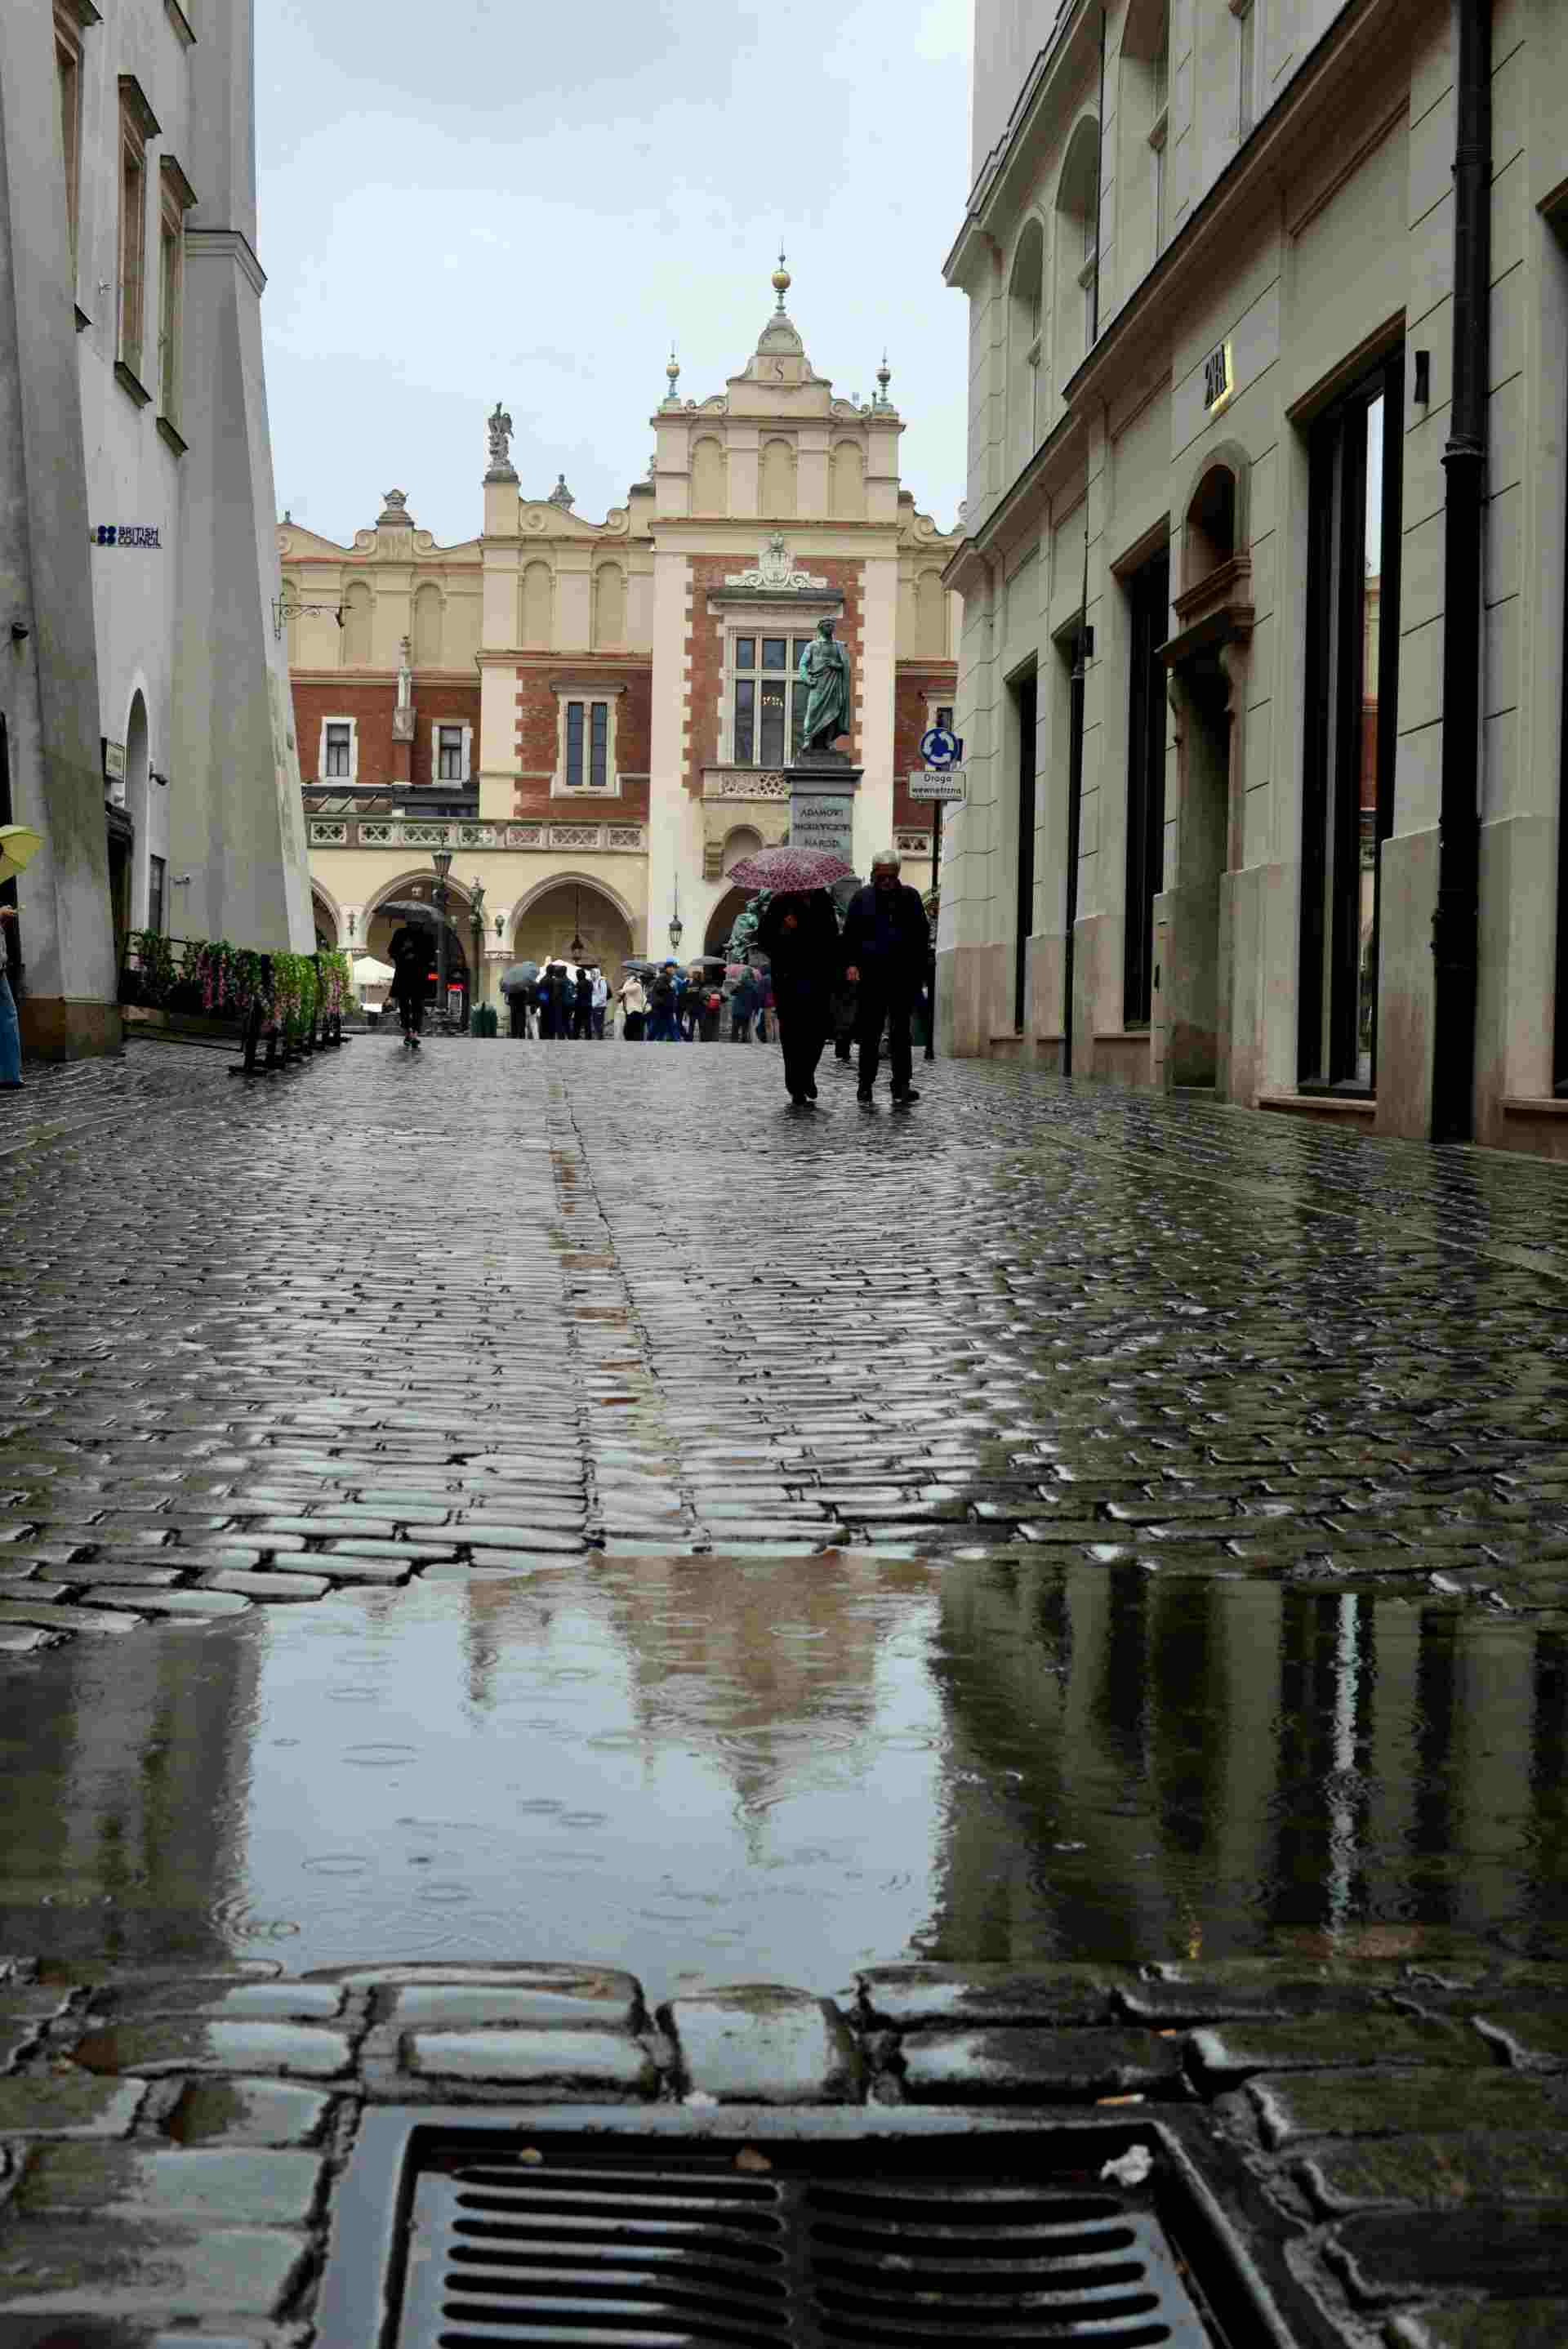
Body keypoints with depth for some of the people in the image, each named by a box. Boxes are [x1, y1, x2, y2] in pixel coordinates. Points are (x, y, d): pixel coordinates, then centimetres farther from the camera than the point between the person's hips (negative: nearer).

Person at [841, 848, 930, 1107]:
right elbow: (849, 935, 6)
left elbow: (922, 935, 11)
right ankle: (865, 1084, 12)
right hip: (872, 976, 0)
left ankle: (901, 1086, 3)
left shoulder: (910, 897, 8)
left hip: (904, 976, 0)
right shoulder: (862, 898, 6)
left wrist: (919, 970, 5)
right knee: (869, 1032, 3)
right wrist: (850, 963, -7)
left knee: (900, 1032, 0)